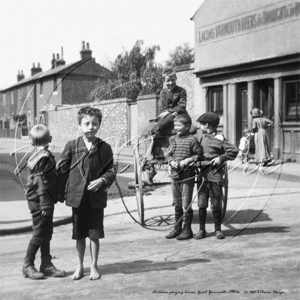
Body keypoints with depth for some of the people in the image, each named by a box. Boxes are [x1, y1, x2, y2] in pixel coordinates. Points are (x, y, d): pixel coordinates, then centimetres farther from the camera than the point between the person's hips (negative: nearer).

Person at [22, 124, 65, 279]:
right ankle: (28, 266, 11)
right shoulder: (44, 157, -19)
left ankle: (47, 265, 20)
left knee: (47, 233, 13)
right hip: (40, 202, -9)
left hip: (45, 202, 9)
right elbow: (41, 183, -21)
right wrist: (45, 205, -19)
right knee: (39, 234, 0)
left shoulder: (35, 155, 10)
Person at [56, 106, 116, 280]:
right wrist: (61, 193, 0)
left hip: (97, 197, -1)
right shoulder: (71, 146, -1)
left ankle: (94, 266, 23)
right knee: (79, 234, 11)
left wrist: (102, 180, -17)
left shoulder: (105, 148, -1)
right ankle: (80, 266, 27)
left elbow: (111, 171, 2)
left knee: (95, 234, 7)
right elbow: (62, 170, 2)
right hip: (77, 196, 1)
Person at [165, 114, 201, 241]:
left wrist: (187, 160, -18)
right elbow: (169, 154, 12)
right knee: (177, 204, 14)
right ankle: (177, 228, 25)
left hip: (187, 176, -6)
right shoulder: (173, 139, 9)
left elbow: (198, 155, -7)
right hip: (174, 175, 6)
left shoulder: (192, 140, -8)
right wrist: (172, 161, -8)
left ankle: (187, 230, 10)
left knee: (186, 204, 0)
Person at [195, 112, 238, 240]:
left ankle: (218, 229, 16)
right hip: (202, 175, 5)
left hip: (215, 176, -5)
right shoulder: (202, 138, 13)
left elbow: (234, 151, -10)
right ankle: (201, 230, 14)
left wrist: (221, 158, -12)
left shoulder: (219, 139, -6)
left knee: (216, 205, 4)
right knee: (201, 204, 5)